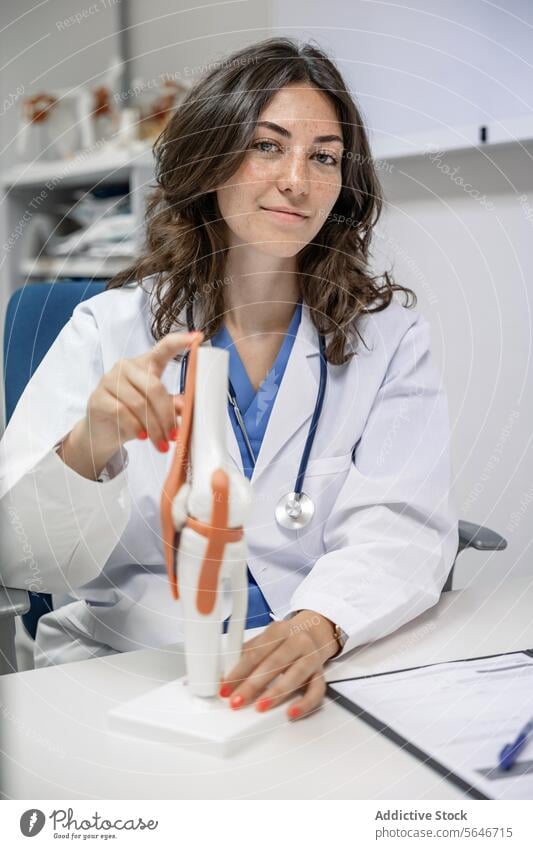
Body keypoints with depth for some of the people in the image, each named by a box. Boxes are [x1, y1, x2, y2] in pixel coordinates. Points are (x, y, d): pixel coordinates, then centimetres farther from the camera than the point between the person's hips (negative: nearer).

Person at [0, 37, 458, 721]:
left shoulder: (388, 334, 4)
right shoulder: (110, 327, 1)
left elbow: (400, 531, -9)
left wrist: (317, 629, -30)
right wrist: (88, 449, -26)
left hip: (326, 674, 1)